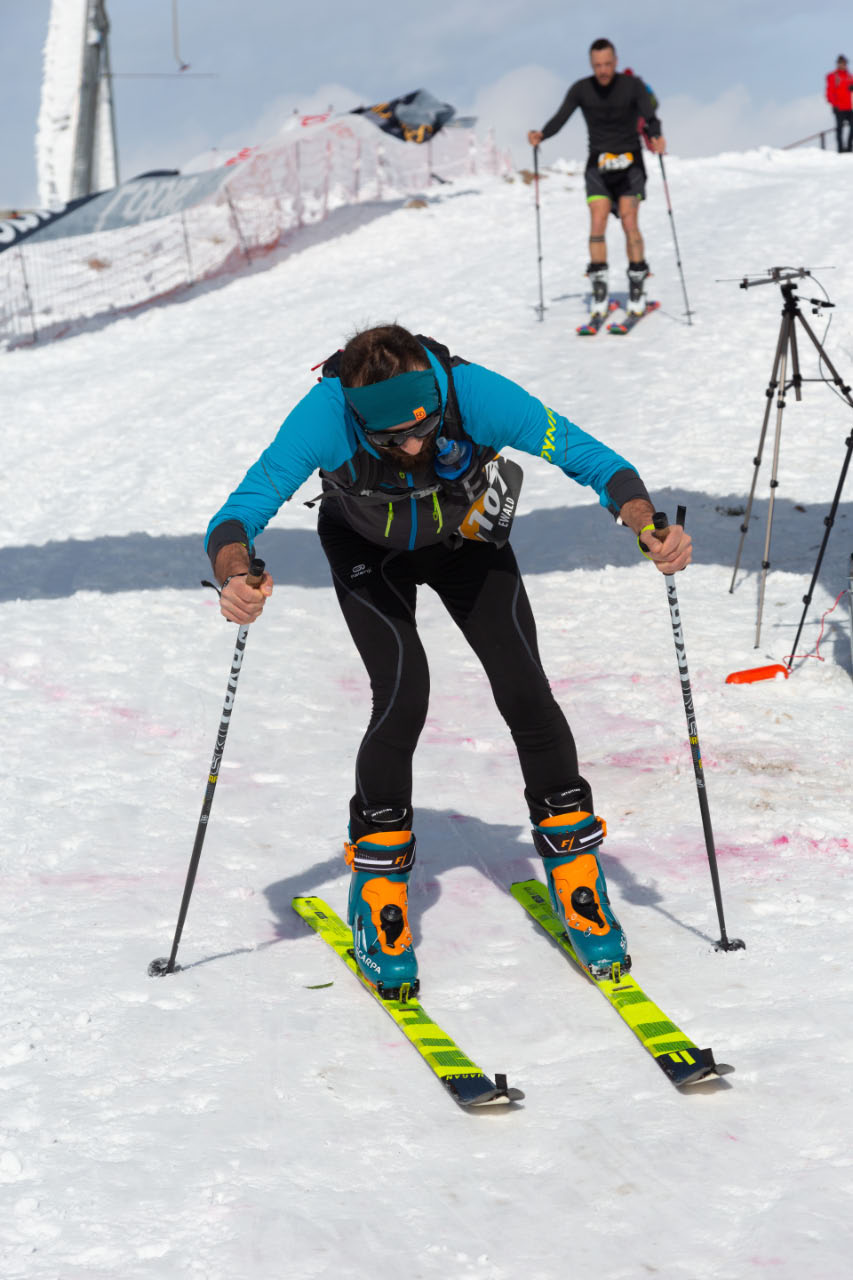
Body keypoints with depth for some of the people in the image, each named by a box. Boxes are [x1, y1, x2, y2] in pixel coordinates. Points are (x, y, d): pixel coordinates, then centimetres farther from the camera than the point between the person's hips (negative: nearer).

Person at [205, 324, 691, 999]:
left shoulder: (475, 393, -39)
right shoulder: (326, 415, -40)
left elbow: (590, 458, -31)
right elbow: (239, 514, -39)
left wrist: (648, 526, -49)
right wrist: (235, 577, -61)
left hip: (468, 539, 1)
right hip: (369, 553, -1)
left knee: (524, 690, -10)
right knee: (403, 694, -21)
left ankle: (573, 861, 12)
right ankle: (377, 890, -2)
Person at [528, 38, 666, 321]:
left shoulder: (632, 85, -6)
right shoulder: (581, 89, -2)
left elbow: (650, 117, -16)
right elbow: (560, 119, -9)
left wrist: (655, 136, -38)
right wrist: (541, 135, -30)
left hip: (629, 162, -1)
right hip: (598, 164, 1)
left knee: (629, 223, -13)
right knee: (597, 225, -11)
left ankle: (637, 289, -2)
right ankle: (600, 293, -5)